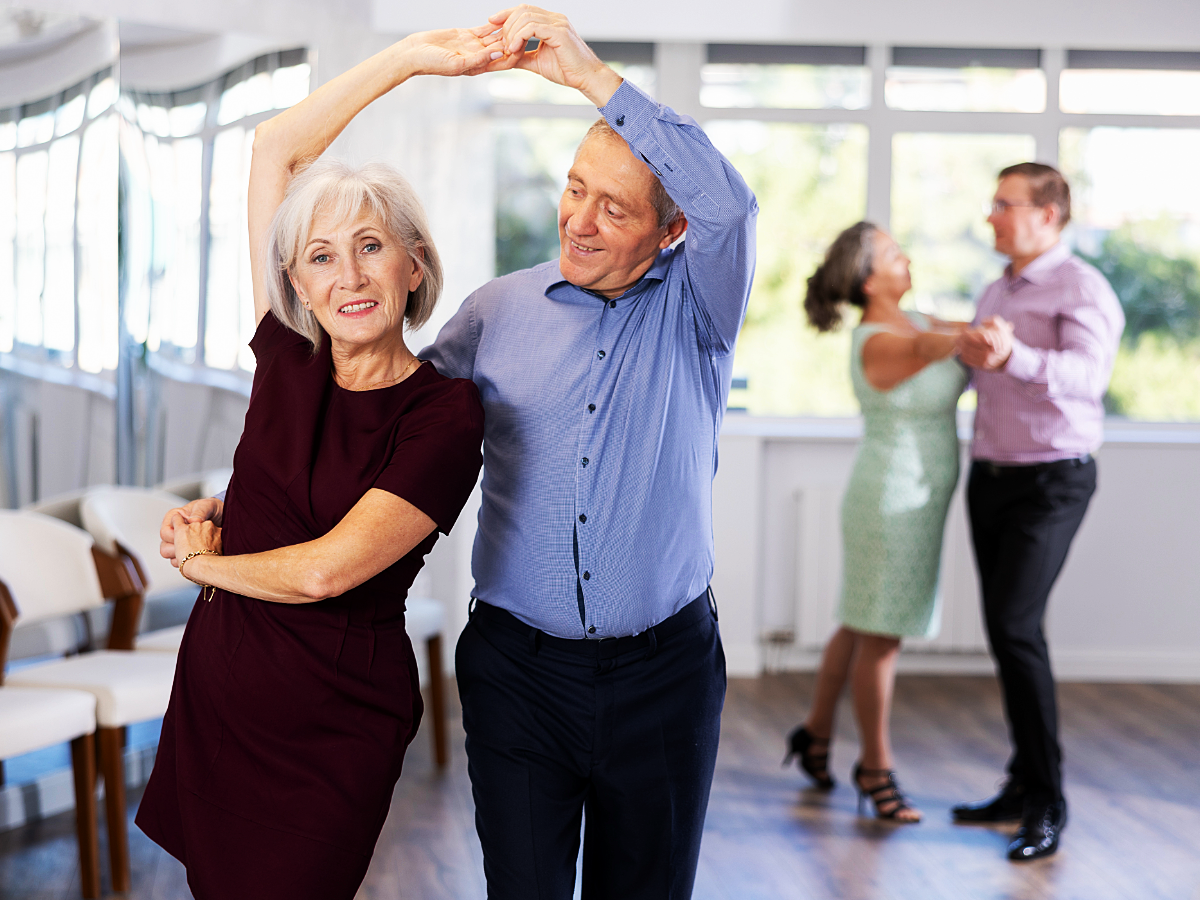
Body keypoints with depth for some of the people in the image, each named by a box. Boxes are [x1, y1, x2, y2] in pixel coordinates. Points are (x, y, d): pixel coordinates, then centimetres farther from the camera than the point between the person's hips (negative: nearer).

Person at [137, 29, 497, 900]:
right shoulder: (289, 357, -1)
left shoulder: (445, 414, -14)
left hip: (332, 719, -5)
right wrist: (409, 57, 1)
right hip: (216, 678, 5)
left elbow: (324, 570, -20)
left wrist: (206, 561, -3)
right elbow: (276, 148, 1)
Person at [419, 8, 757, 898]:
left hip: (662, 673, -1)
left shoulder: (694, 310, -3)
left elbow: (728, 202, -24)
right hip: (517, 667, 1)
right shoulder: (498, 310, 3)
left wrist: (593, 74, -28)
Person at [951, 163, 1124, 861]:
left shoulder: (1082, 288, -10)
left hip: (1052, 480, -8)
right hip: (990, 476, 8)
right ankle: (1026, 785, 18)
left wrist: (1014, 357, -44)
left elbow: (1089, 372, -30)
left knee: (1015, 625, -17)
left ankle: (1048, 802, -9)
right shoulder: (997, 292, 15)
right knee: (1008, 630, 9)